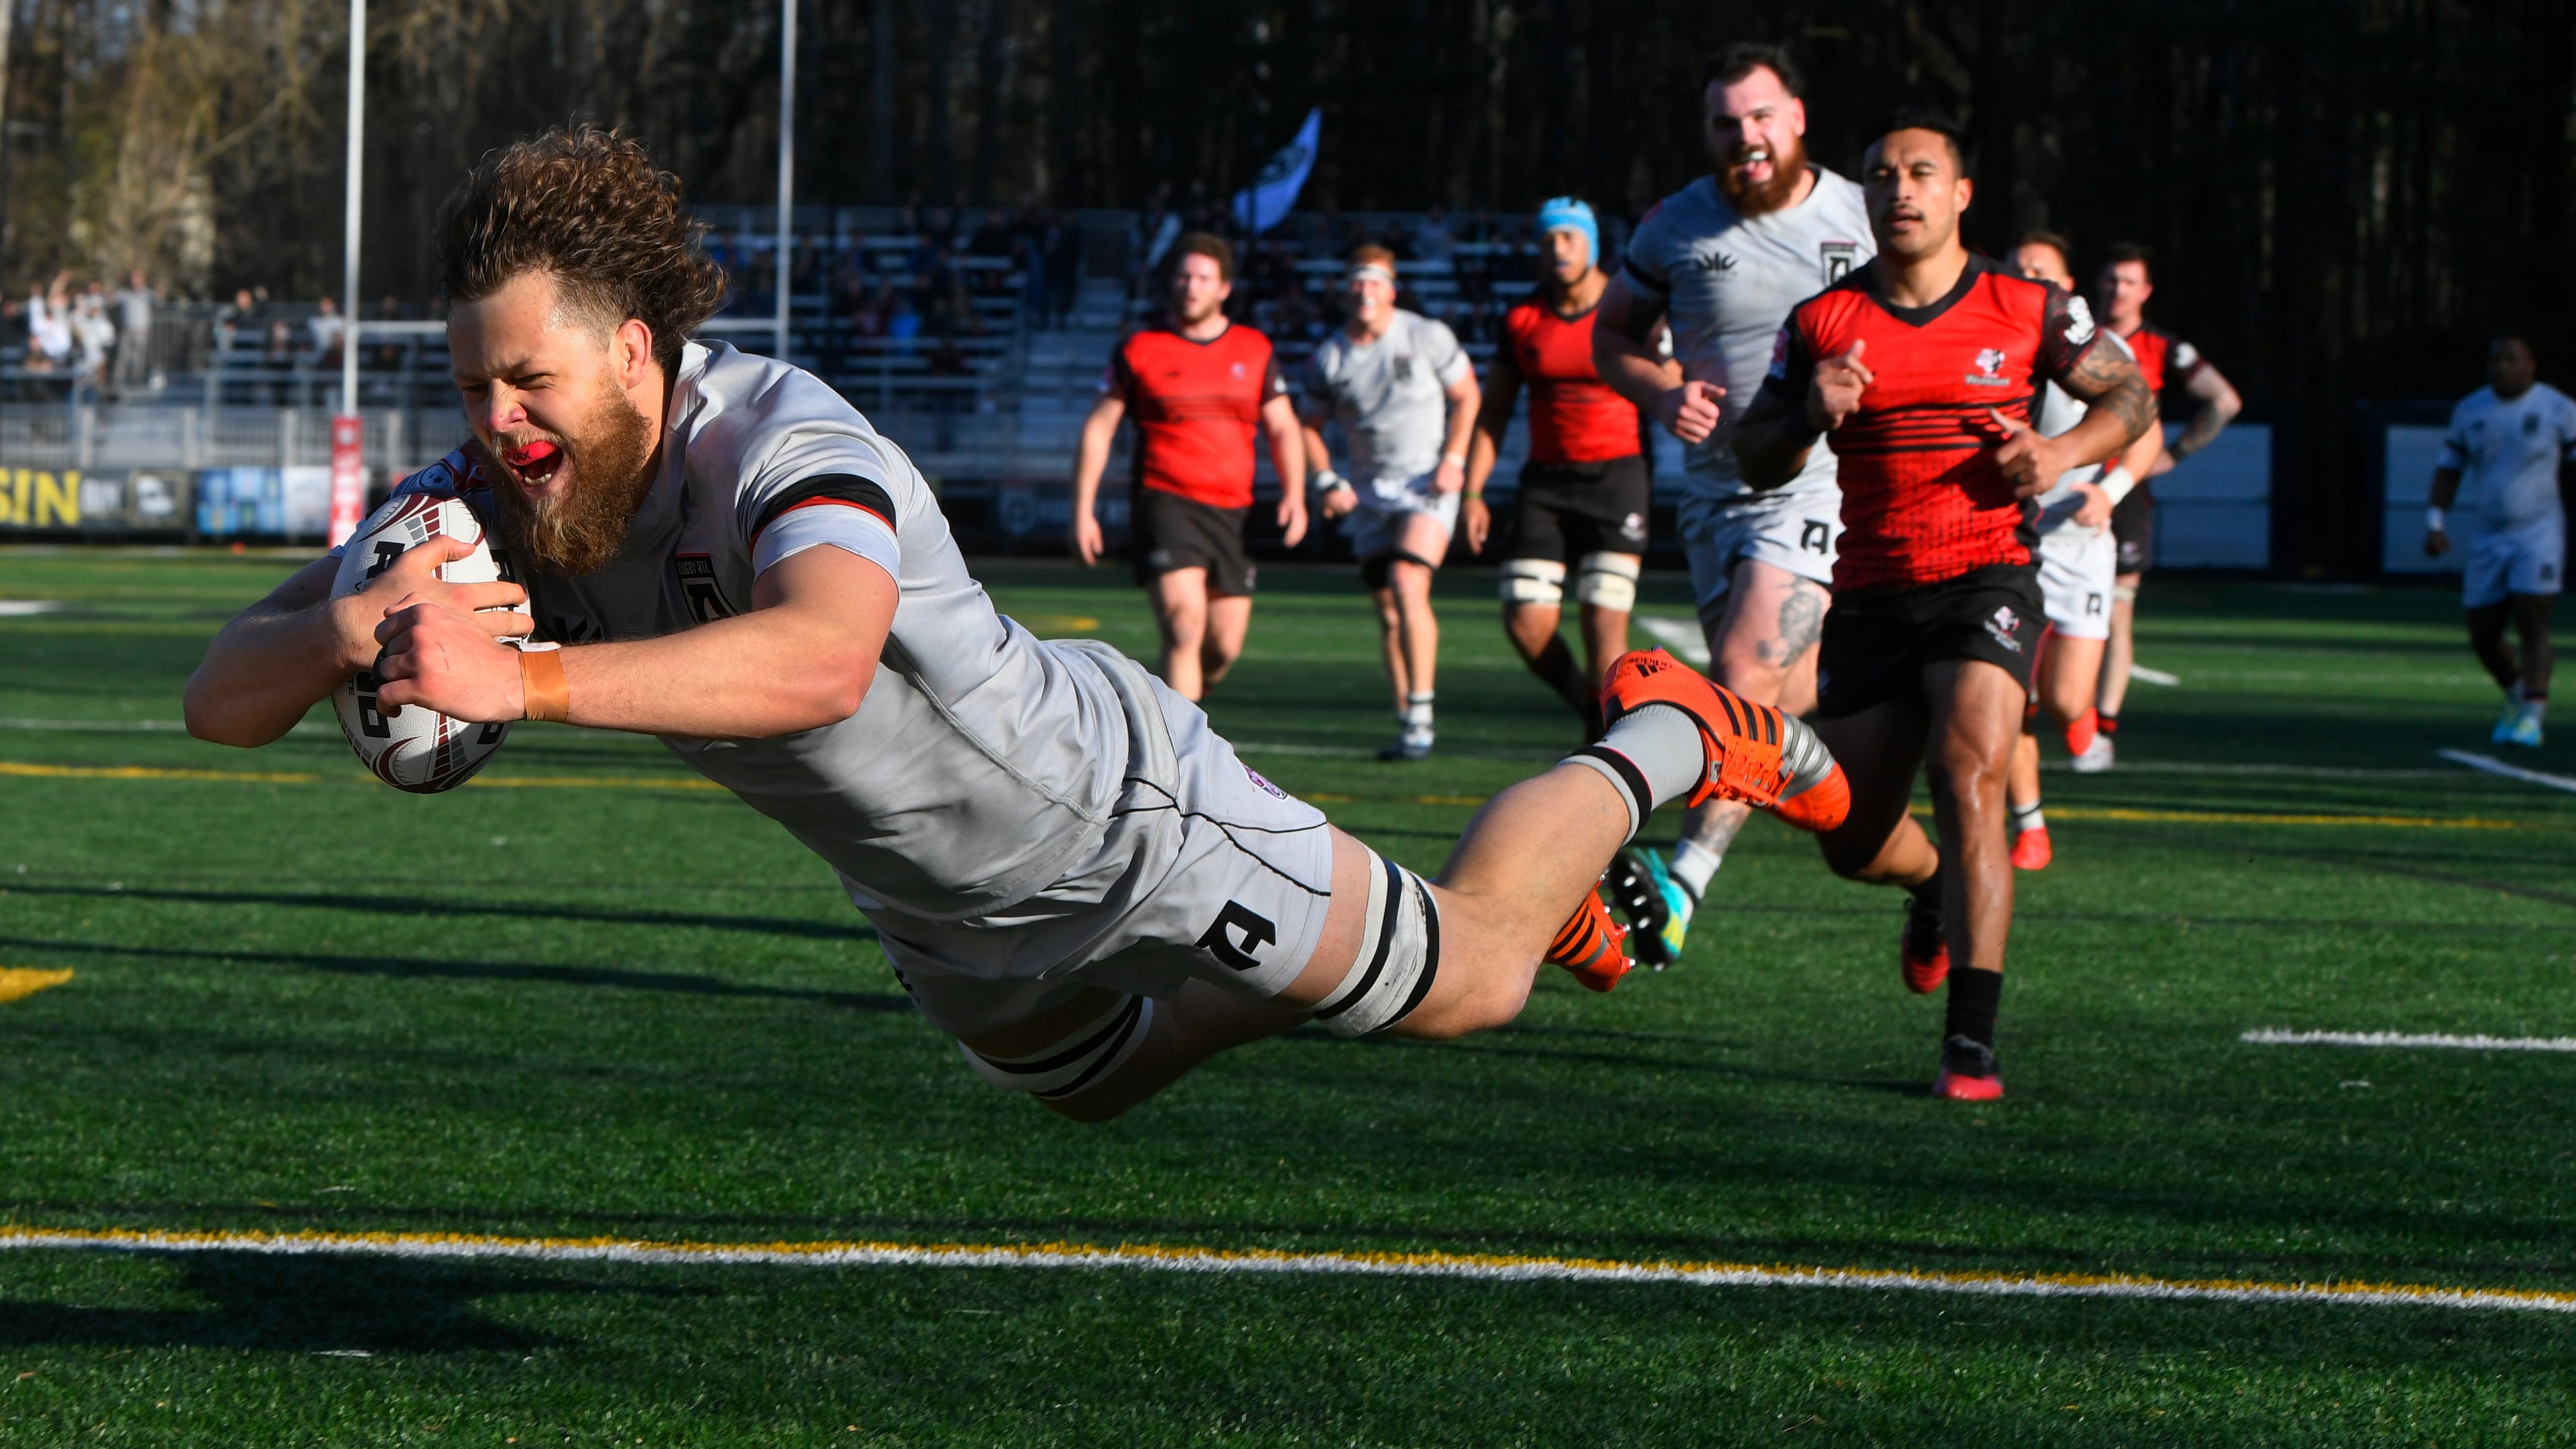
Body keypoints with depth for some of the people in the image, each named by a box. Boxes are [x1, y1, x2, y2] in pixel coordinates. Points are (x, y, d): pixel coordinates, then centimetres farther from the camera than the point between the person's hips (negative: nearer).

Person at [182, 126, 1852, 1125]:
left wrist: (525, 678, -69)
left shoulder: (785, 443, -40)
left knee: (1465, 981, 11)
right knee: (1110, 1078, 34)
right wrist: (352, 630, -48)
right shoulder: (493, 498, -20)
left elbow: (820, 659, -62)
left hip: (1111, 807, -7)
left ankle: (1672, 735, 35)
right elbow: (222, 695, -25)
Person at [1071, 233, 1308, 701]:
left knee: (1225, 645, 3)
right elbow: (1098, 429, 5)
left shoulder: (1256, 351, 10)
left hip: (1232, 512, 4)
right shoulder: (1139, 350, 2)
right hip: (1165, 501, -4)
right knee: (1185, 627, -19)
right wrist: (1083, 511, -1)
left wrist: (1294, 494, -2)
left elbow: (1283, 429, 15)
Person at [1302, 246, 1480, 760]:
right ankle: (1407, 725, 13)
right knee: (1388, 612, 5)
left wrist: (1453, 460, -7)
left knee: (1408, 587, -21)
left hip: (1427, 486, -4)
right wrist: (1327, 483, -1)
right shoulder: (1328, 358, 2)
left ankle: (1420, 719, -20)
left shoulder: (1428, 337, -5)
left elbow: (1466, 396, 5)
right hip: (1369, 493, 4)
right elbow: (1309, 425, 13)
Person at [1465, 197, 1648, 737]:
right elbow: (1493, 412, 13)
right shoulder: (1523, 318, 7)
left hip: (1617, 475, -4)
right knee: (1526, 623, -5)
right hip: (1546, 481, 4)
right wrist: (1472, 492, 7)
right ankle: (1594, 707, 19)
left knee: (1604, 622, -11)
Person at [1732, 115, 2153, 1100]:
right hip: (1868, 596, 3)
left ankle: (1973, 1043, -23)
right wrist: (1811, 414, -13)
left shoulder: (2028, 309, 1)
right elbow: (1757, 460, 9)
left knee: (1969, 777, -25)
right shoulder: (1823, 322, 5)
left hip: (1985, 576, -3)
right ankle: (1933, 888, 47)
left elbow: (2131, 398, 11)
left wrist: (2063, 452, -9)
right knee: (1851, 843, 8)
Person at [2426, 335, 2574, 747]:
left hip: (2540, 532, -4)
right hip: (2489, 538, 4)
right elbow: (2449, 470, 10)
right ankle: (2517, 699, 31)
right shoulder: (2470, 411, 6)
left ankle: (2532, 717, -14)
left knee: (2532, 626, -15)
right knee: (2483, 636, 6)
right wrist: (2436, 522, -3)